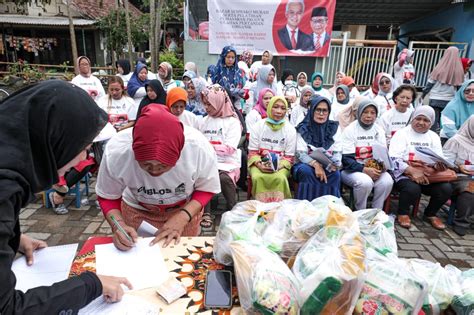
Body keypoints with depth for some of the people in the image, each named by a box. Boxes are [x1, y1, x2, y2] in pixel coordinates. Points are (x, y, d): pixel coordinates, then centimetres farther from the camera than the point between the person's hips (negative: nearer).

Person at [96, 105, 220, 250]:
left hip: (186, 208, 0)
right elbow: (107, 197, -14)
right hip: (136, 207, 1)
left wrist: (183, 217, -32)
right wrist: (118, 225, -34)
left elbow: (207, 189, -16)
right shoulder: (115, 152, -34)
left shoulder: (200, 148, -35)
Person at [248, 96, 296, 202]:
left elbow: (289, 157, 2)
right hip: (259, 163, 0)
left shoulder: (290, 129, 1)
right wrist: (259, 165, -18)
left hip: (280, 165, 0)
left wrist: (278, 166, -18)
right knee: (258, 177, -33)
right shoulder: (258, 126, 1)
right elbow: (252, 152, 2)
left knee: (280, 178, -33)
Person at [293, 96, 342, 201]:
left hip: (327, 167, 2)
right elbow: (301, 154, -13)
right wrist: (316, 164, -31)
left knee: (336, 174, -29)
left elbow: (337, 153, -1)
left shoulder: (334, 128, 3)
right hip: (306, 164, -1)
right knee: (306, 171, -34)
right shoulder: (303, 129, -5)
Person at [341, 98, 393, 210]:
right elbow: (346, 159, -13)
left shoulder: (378, 130, 9)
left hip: (373, 168, 5)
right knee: (365, 182, -34)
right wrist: (364, 170, -26)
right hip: (352, 170, -4)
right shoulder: (350, 130, -7)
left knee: (387, 181, -25)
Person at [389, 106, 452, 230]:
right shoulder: (402, 134, -2)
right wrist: (412, 171, -28)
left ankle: (430, 214, 10)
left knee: (446, 189, -19)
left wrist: (440, 165, -19)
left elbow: (439, 159, 8)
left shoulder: (434, 137, 15)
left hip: (429, 175, 5)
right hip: (404, 174, -5)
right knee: (412, 189, -33)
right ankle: (402, 213, -2)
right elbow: (394, 159, -14)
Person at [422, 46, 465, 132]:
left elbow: (430, 82, -4)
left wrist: (423, 94, 8)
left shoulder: (440, 68, -7)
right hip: (450, 100, 2)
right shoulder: (459, 70, -3)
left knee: (434, 121, 3)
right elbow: (460, 86, 1)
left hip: (436, 99, -2)